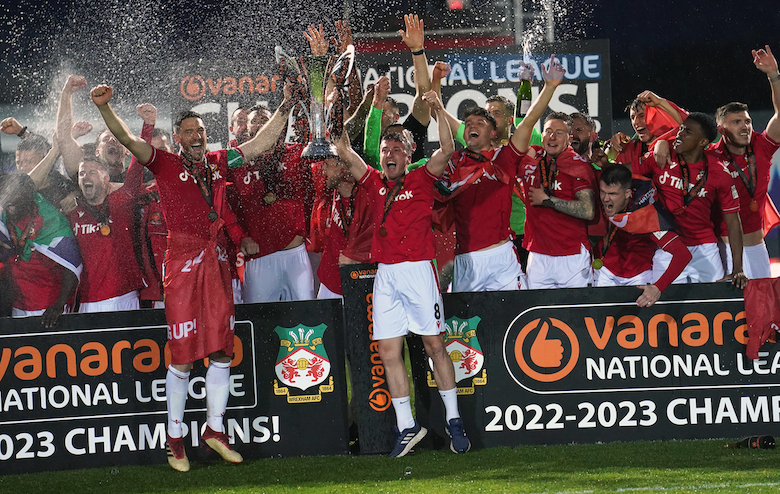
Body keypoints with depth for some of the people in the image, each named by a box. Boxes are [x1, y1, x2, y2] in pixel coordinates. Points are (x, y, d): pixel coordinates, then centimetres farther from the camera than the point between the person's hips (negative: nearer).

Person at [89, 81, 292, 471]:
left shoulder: (217, 162, 14)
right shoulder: (165, 164, 2)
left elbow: (261, 143, 23)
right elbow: (127, 140, -11)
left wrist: (285, 107, 20)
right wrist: (104, 107, -25)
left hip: (217, 260, 5)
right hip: (182, 262, -5)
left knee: (222, 351, 5)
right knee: (183, 355, -4)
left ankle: (215, 428, 17)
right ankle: (175, 437, 4)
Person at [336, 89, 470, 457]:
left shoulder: (421, 180, 4)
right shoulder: (376, 184, 15)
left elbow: (446, 150, -8)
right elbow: (347, 155, 12)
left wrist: (438, 111, -16)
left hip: (418, 270, -4)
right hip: (385, 275, 4)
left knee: (434, 345, -1)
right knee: (389, 352, 0)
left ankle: (453, 420, 5)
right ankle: (406, 427, 5)